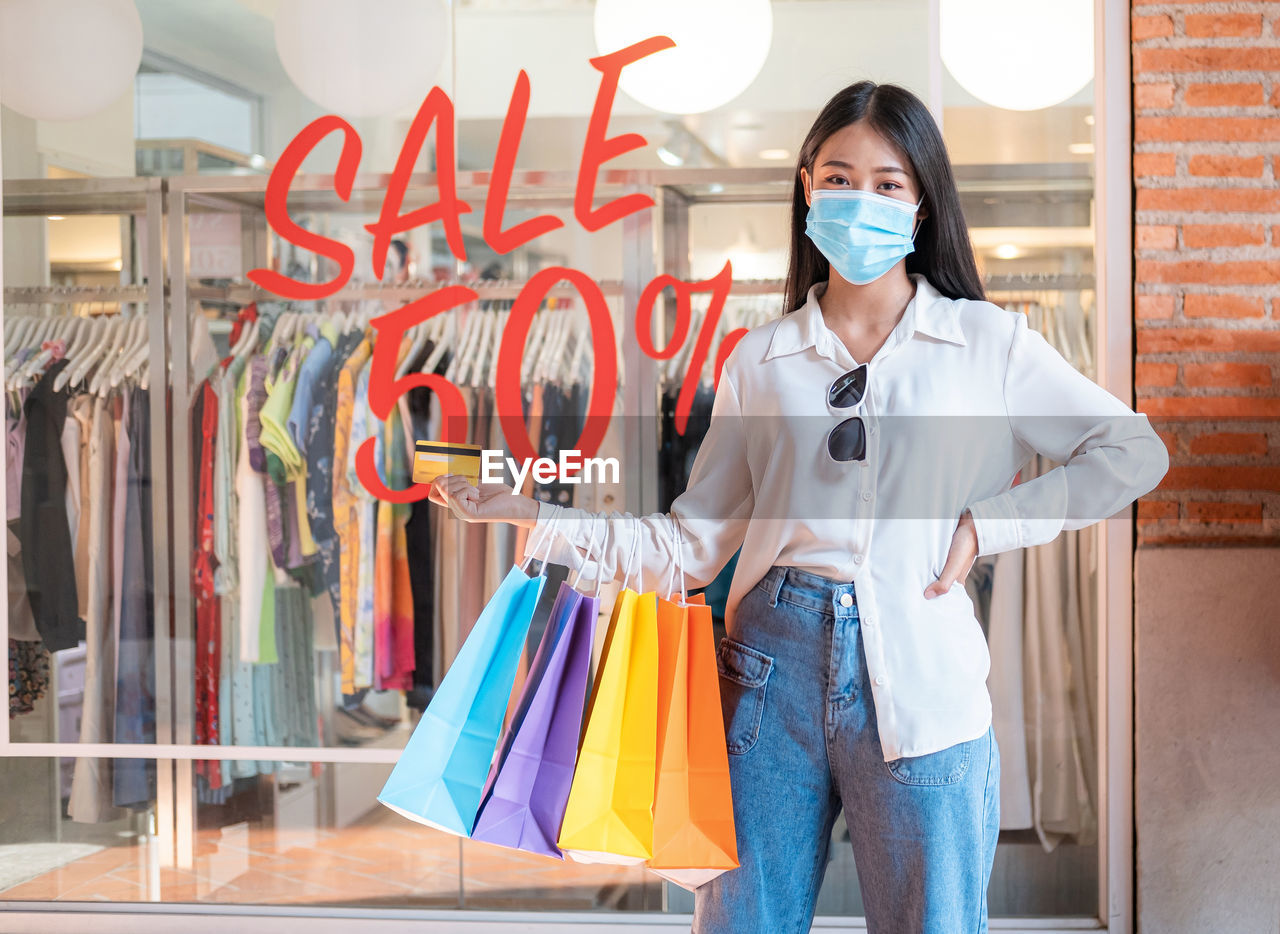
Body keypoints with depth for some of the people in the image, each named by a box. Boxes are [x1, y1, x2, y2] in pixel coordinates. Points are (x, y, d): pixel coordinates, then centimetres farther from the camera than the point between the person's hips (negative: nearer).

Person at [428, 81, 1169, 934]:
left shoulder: (985, 342, 4)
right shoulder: (761, 360, 9)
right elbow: (691, 544, 6)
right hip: (772, 670, 2)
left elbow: (1131, 452, 5)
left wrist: (986, 524, -3)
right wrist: (525, 512, -2)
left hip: (918, 684, -1)